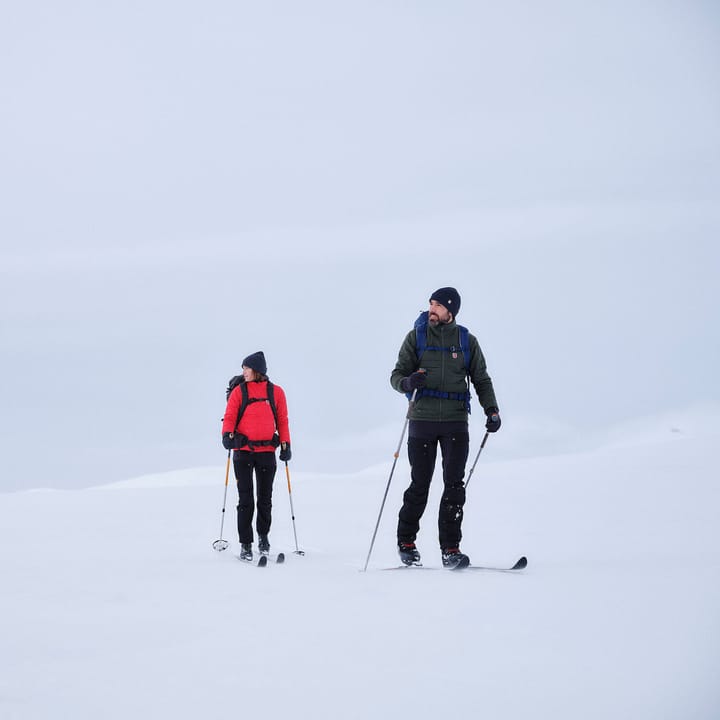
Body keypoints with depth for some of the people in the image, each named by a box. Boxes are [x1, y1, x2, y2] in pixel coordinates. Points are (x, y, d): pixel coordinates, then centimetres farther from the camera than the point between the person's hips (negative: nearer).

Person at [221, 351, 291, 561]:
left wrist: (285, 445, 5)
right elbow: (230, 416, -1)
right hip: (243, 450, -1)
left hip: (267, 451, 1)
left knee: (265, 499, 8)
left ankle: (263, 536, 29)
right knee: (245, 500, -3)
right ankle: (245, 544, 2)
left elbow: (282, 420, 11)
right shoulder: (239, 391, 3)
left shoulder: (276, 392, 6)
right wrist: (227, 434, -19)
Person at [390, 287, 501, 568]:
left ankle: (450, 549, -3)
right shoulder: (416, 337, 5)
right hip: (422, 419, -1)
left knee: (455, 485, -5)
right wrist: (408, 382, -19)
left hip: (455, 421, 1)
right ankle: (406, 542, 16)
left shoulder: (467, 341, 8)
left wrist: (492, 410, -1)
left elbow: (481, 380, 14)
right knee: (420, 485, 0)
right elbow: (397, 375, 5)